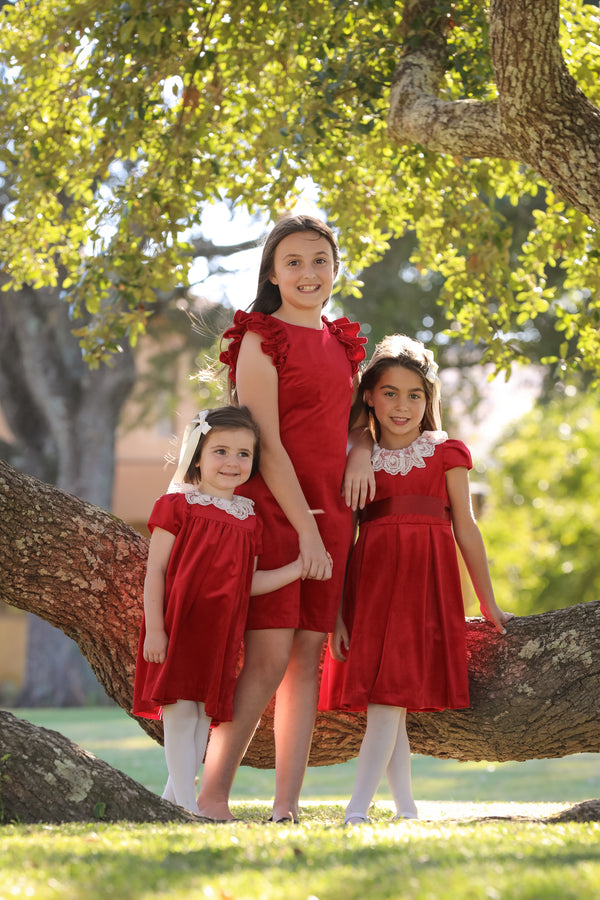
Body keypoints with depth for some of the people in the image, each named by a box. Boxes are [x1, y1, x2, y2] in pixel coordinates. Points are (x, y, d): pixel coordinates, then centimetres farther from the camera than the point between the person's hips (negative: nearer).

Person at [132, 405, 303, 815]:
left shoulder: (249, 519, 10)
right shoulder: (178, 505, -5)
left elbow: (246, 582, 9)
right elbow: (155, 570, -7)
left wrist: (296, 569, -1)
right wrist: (154, 629, -14)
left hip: (221, 631, 6)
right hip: (178, 625, -5)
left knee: (206, 713, 7)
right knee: (181, 711, -8)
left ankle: (173, 797, 17)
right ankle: (187, 804, -6)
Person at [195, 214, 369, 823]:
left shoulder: (340, 341, 16)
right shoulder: (261, 340, -5)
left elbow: (355, 412, 29)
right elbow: (266, 444, -11)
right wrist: (306, 530, -16)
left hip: (329, 514, 7)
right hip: (273, 510, -7)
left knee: (308, 655, 2)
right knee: (268, 657, -13)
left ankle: (286, 806, 4)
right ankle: (211, 797, -8)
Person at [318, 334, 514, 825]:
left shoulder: (446, 452, 8)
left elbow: (465, 528, 11)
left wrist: (489, 603, 13)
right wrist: (337, 614, 2)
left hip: (426, 580, -2)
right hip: (371, 578, 2)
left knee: (391, 696, -13)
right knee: (389, 704, 0)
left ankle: (357, 811, -16)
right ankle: (407, 810, 11)